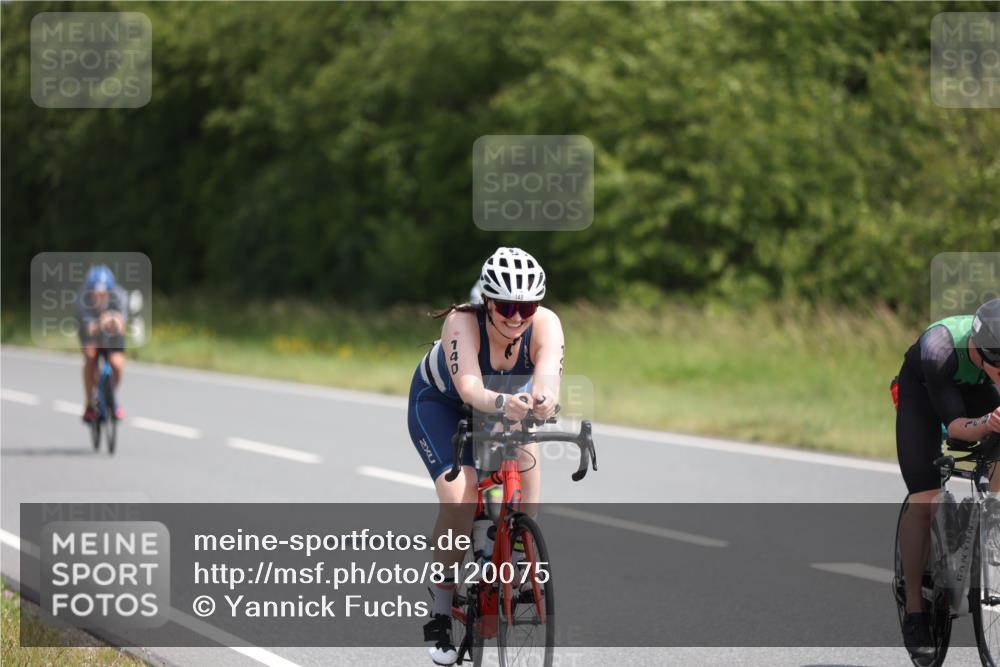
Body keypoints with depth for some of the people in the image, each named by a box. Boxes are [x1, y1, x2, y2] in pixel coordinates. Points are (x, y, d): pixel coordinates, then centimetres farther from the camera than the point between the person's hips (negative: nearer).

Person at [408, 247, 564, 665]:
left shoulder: (545, 325, -30)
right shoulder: (463, 323, -36)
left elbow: (549, 373, -48)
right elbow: (469, 387, -51)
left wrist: (543, 397, -72)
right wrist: (501, 403, -73)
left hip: (510, 401, 4)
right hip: (440, 403, -4)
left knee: (526, 458, -25)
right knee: (459, 500, -24)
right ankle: (441, 611, -8)